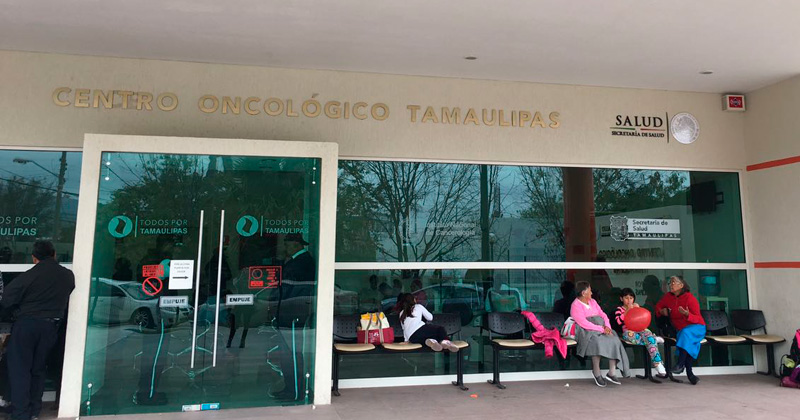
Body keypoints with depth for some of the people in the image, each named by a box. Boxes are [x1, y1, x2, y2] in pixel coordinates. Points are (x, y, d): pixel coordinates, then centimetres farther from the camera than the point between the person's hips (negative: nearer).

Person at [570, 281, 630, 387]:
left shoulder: (592, 302, 21)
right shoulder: (576, 306, -6)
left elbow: (603, 315, 15)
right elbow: (584, 324, -16)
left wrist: (607, 326, -6)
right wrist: (601, 329, -18)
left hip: (602, 329, 7)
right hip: (586, 332, -7)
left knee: (614, 340, -21)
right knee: (597, 341, -36)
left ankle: (612, 373, -21)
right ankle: (597, 373, -24)